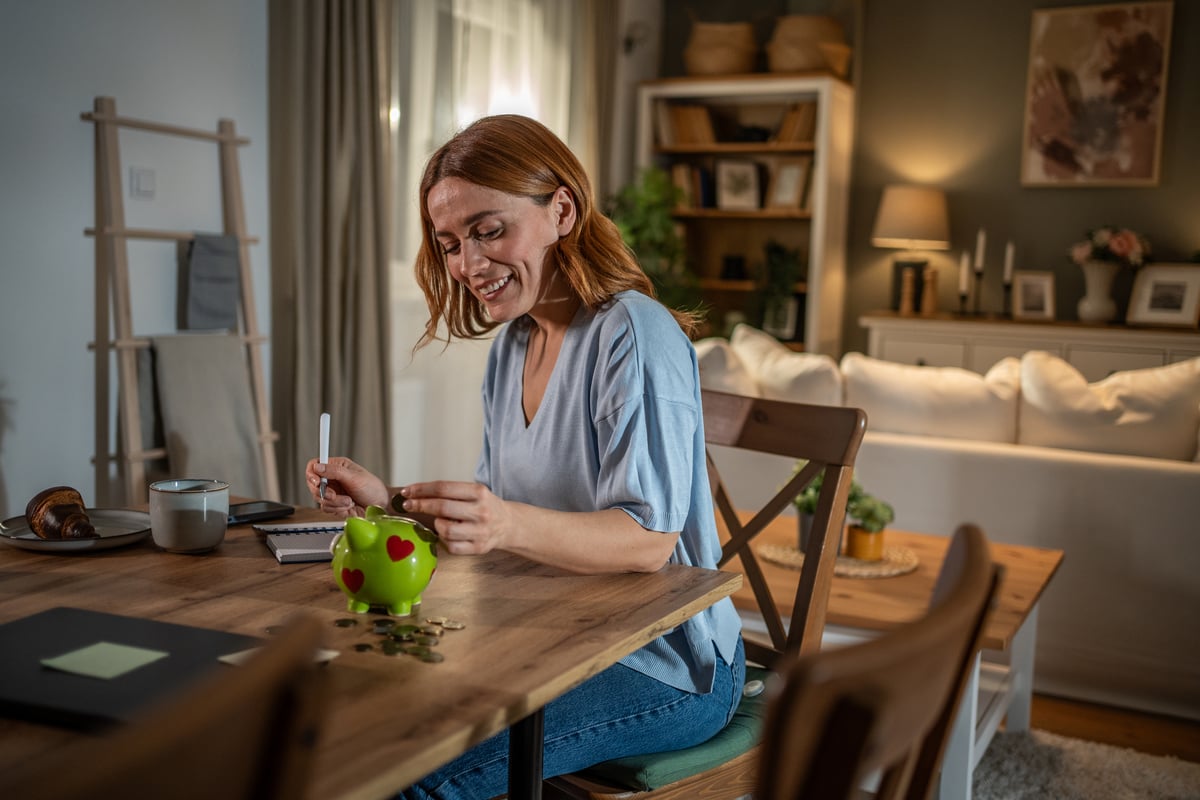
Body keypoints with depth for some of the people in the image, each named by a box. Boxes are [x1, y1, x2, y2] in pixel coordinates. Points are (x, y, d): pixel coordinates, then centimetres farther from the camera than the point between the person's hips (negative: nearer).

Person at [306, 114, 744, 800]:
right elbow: (502, 508, 12)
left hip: (668, 668, -7)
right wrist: (391, 502, -3)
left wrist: (509, 526, -41)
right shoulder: (512, 344, 9)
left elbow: (647, 541, -25)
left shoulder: (635, 337, -19)